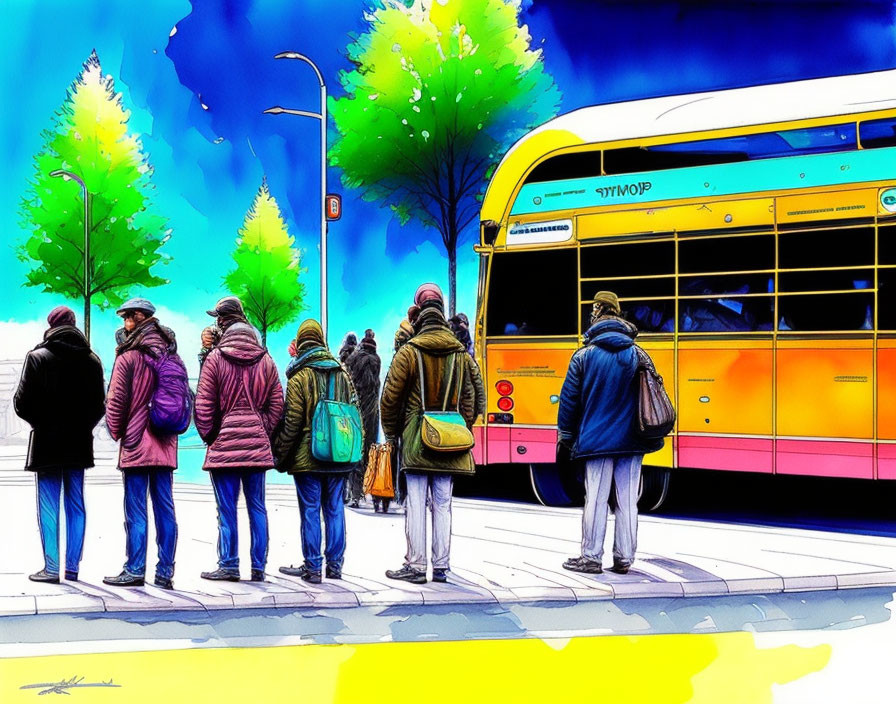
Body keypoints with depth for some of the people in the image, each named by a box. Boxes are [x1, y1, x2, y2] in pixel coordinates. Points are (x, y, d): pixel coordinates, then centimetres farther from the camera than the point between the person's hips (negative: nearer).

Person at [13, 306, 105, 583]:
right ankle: (72, 568, 7)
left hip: (46, 442, -4)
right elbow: (99, 404, 6)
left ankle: (51, 568, -3)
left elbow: (22, 402, -7)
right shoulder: (92, 360, 5)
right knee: (75, 506, 7)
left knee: (48, 506, 0)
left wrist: (40, 422, 9)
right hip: (79, 443, 4)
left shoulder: (38, 357, -8)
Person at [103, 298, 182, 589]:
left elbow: (116, 400, -7)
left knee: (135, 510, -2)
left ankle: (134, 571, 0)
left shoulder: (129, 356, -8)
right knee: (165, 508, 5)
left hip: (136, 444, -5)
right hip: (166, 445, 5)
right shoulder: (174, 356, 10)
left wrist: (116, 431, 7)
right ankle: (165, 573, 6)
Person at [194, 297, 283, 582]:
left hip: (224, 444, -3)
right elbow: (276, 403, 6)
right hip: (257, 446, 4)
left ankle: (228, 565, 3)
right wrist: (262, 432, 12)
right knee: (257, 507, 8)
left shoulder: (215, 358, -6)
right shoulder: (265, 360, 6)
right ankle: (258, 567, 10)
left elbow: (203, 405, -5)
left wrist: (208, 436, 7)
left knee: (227, 509, 1)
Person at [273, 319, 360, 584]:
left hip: (307, 457, -5)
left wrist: (281, 454, -1)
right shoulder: (342, 374, 8)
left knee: (310, 511, 0)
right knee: (335, 509, 10)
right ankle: (335, 565, 14)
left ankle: (312, 567, 2)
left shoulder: (299, 377, -8)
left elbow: (292, 422, -10)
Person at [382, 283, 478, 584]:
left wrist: (391, 432, 10)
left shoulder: (409, 351, -5)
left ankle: (415, 566, -1)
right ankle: (441, 567, 8)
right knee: (443, 504, 6)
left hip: (415, 440, -4)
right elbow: (469, 399, 12)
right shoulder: (461, 353, 8)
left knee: (415, 503, -2)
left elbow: (390, 398, -3)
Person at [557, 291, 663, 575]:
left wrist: (565, 439, 8)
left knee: (596, 499, 0)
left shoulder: (584, 356, -2)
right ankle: (624, 559, 7)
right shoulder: (638, 355, 5)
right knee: (627, 501, 4)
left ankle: (591, 558, 4)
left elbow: (569, 400, 0)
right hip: (631, 442, 2)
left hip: (596, 441, -2)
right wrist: (653, 437, 15)